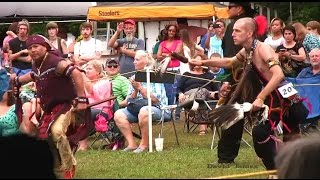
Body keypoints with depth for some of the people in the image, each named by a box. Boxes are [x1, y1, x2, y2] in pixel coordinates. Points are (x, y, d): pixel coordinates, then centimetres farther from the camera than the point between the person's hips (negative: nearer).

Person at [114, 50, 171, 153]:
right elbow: (128, 100, 10)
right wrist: (135, 91, -9)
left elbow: (155, 99, -15)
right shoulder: (134, 78, 13)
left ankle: (144, 145, -26)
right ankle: (132, 144, -18)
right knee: (118, 114, -18)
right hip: (136, 108, 6)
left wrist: (140, 88, -13)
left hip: (157, 109, -6)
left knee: (144, 111, -40)